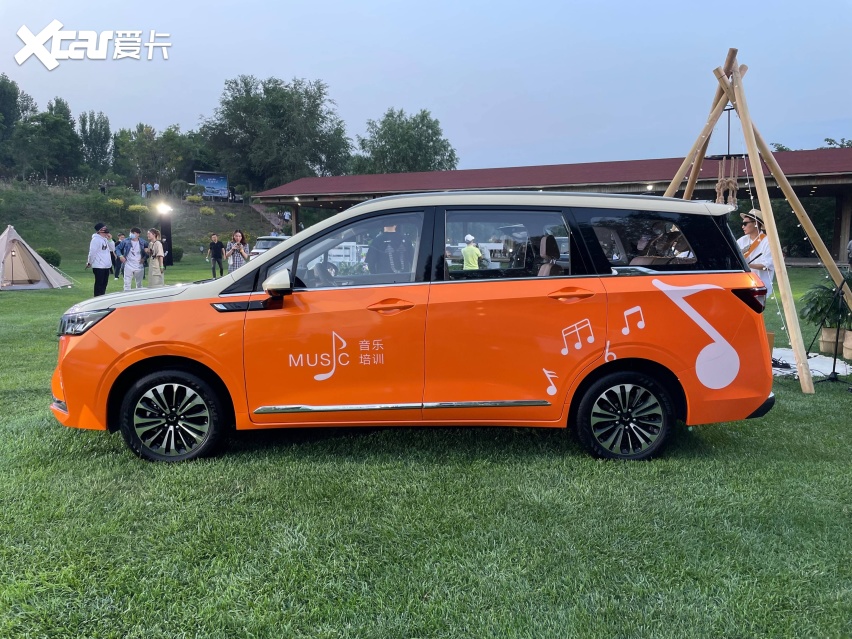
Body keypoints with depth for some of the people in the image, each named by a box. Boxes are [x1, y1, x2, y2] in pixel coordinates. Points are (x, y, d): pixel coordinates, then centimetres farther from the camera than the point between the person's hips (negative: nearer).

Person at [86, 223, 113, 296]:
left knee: (104, 283, 14)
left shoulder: (105, 239, 13)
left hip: (106, 266, 9)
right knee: (99, 284, -5)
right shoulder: (96, 239, -14)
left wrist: (110, 240, 3)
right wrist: (89, 263, -10)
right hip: (99, 266, -8)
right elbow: (92, 252, -16)